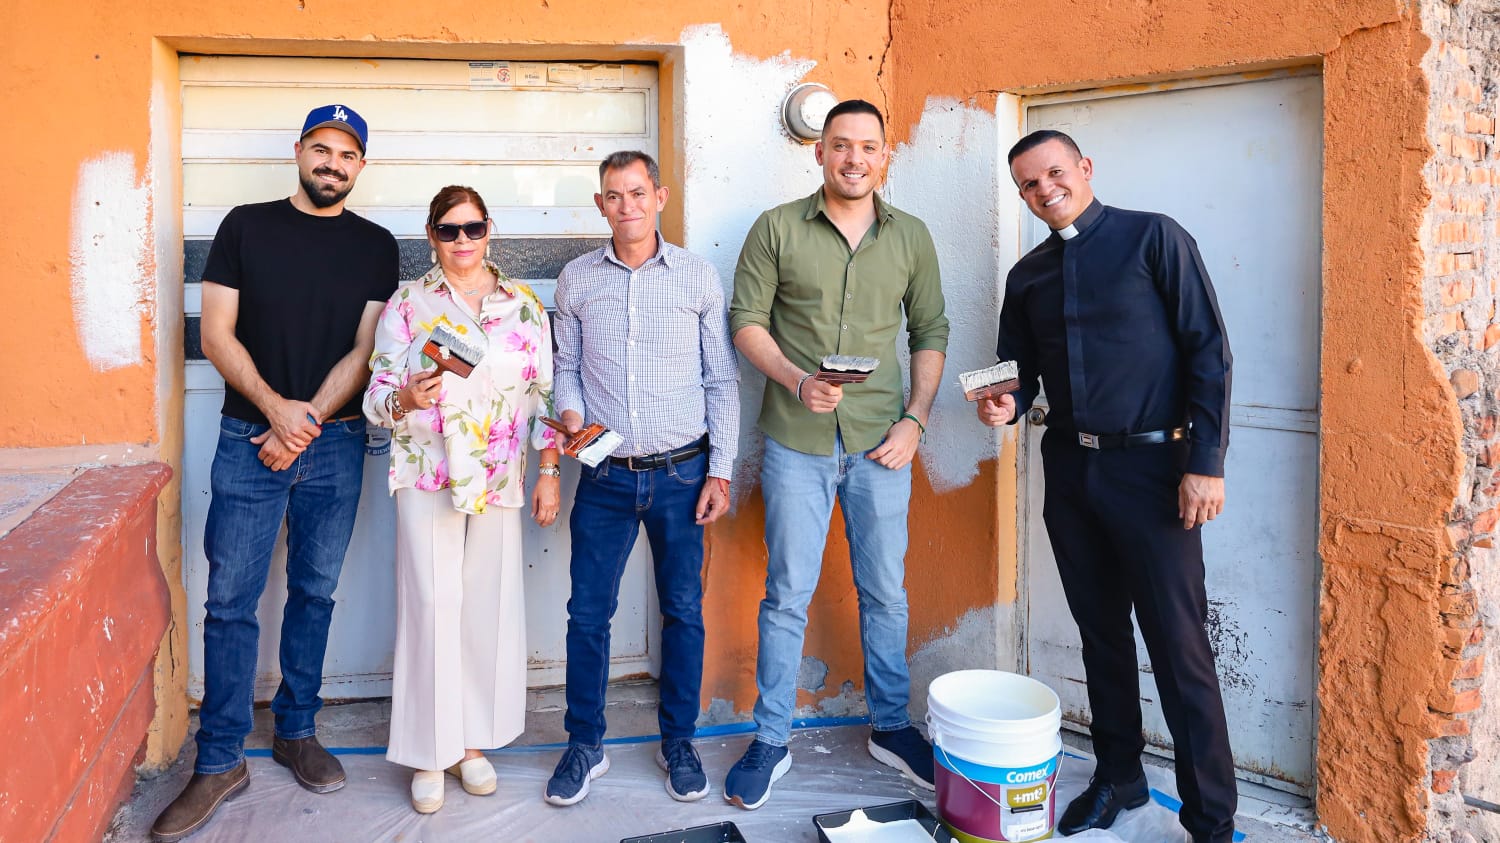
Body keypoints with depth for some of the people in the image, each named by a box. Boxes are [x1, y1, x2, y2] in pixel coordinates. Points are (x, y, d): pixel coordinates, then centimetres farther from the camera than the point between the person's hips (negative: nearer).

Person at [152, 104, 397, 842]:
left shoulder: (375, 246, 6)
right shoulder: (246, 227, 4)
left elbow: (364, 351, 0)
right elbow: (217, 334, -1)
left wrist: (308, 422, -11)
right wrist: (275, 409, -13)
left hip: (334, 442, 1)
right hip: (249, 439, -1)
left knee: (314, 593, 10)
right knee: (231, 600, 0)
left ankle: (297, 732, 25)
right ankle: (219, 763, 10)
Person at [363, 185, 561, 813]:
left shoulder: (525, 304, 7)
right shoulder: (407, 304, 1)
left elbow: (543, 395, 7)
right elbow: (377, 395, -1)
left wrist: (549, 472, 3)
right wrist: (405, 397, -23)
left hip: (500, 478, 2)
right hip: (428, 476, -2)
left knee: (490, 605, 6)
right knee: (431, 605, -3)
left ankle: (473, 740, 22)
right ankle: (429, 752, 12)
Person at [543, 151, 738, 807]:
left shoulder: (698, 277, 0)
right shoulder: (576, 280, 5)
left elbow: (722, 381, 2)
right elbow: (566, 365, 13)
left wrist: (721, 472, -3)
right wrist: (571, 409, -10)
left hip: (682, 474, -1)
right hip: (606, 476, 1)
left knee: (684, 610, 8)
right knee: (588, 612, 4)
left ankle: (678, 740, 25)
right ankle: (585, 744, 22)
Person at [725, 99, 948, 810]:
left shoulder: (911, 236, 8)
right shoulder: (776, 229, 1)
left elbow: (931, 332, 10)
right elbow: (746, 319, -1)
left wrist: (915, 420, 0)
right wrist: (796, 380, -15)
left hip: (880, 443, 2)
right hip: (796, 440, -2)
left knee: (886, 592, 12)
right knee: (787, 595, 5)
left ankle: (891, 727, 29)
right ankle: (772, 740, 18)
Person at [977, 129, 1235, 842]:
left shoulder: (1152, 238, -3)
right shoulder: (1028, 274, 13)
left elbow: (1208, 350, -8)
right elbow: (1019, 365, 20)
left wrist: (1205, 463, -14)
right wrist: (1006, 403, -5)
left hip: (1151, 467, -5)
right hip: (1070, 469, 6)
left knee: (1178, 645, -4)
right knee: (1101, 631, 14)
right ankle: (1118, 777, 29)